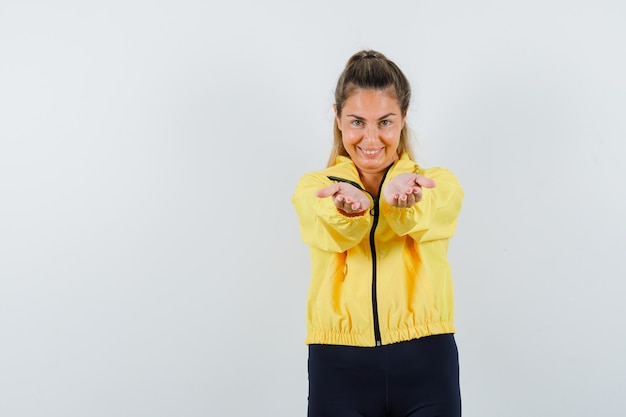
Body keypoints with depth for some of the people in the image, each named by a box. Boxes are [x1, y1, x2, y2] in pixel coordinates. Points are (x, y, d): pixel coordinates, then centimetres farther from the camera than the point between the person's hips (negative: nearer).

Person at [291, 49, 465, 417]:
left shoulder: (439, 185, 3)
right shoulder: (314, 189, 4)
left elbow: (416, 220, -20)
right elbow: (332, 233, -18)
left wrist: (401, 197, -41)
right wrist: (347, 206, -39)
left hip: (424, 367, 0)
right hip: (338, 370, 0)